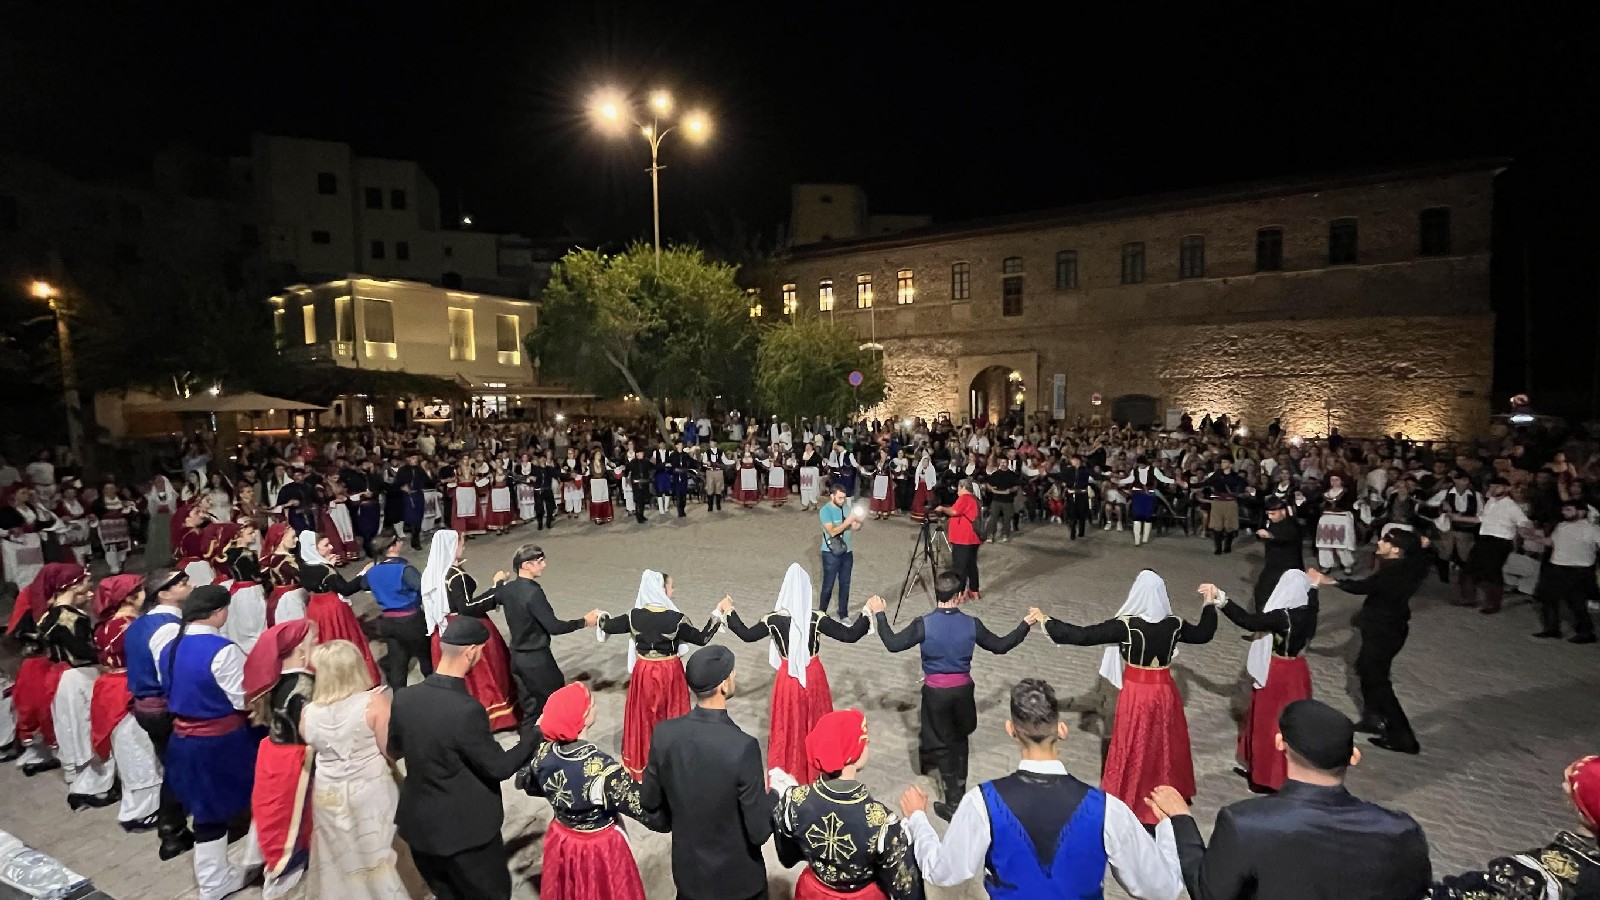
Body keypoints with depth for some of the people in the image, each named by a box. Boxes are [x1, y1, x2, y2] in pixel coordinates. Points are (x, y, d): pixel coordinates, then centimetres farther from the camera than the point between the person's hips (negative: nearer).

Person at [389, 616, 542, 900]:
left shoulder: (403, 697, -11)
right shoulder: (467, 710, -31)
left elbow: (395, 750, 8)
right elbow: (500, 767, -19)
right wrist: (535, 732, -9)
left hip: (417, 824, 6)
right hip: (465, 830, -6)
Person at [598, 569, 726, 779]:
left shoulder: (634, 615, -11)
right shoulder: (675, 618, -21)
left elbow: (608, 626, 4)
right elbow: (702, 638, -13)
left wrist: (600, 619, 26)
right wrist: (719, 614, -7)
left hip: (643, 672, 3)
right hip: (669, 674, -3)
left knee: (643, 718, 19)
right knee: (670, 718, 13)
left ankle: (640, 762, 34)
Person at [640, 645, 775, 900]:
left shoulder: (664, 733, -16)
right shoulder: (743, 747, -31)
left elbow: (649, 805, -1)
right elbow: (759, 832, -23)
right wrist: (775, 796, -4)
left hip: (687, 871, 4)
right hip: (737, 878, -4)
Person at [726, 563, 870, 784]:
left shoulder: (773, 619, -15)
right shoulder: (817, 618, -19)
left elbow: (747, 634, 1)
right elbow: (850, 635, -17)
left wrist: (730, 613, 14)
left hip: (788, 678, 1)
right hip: (813, 676, -1)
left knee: (788, 723, 16)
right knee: (814, 722, 17)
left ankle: (785, 771, 29)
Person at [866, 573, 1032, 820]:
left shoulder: (924, 624, -18)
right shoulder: (971, 624, -11)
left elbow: (893, 644, -14)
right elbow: (1000, 646, 2)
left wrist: (879, 614, -4)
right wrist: (1025, 624, 13)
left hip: (935, 691, -3)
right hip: (963, 689, 3)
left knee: (942, 743, 10)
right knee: (959, 737, 24)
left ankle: (954, 802, 15)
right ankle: (959, 789, 38)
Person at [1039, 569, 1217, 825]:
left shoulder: (1126, 625, -22)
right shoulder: (1174, 624, -8)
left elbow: (1083, 635, -24)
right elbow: (1203, 634, 12)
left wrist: (1047, 622, -16)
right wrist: (1210, 604, 25)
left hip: (1136, 693, -4)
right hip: (1164, 692, 4)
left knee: (1132, 748, 12)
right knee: (1166, 744, 23)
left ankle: (1126, 801, 25)